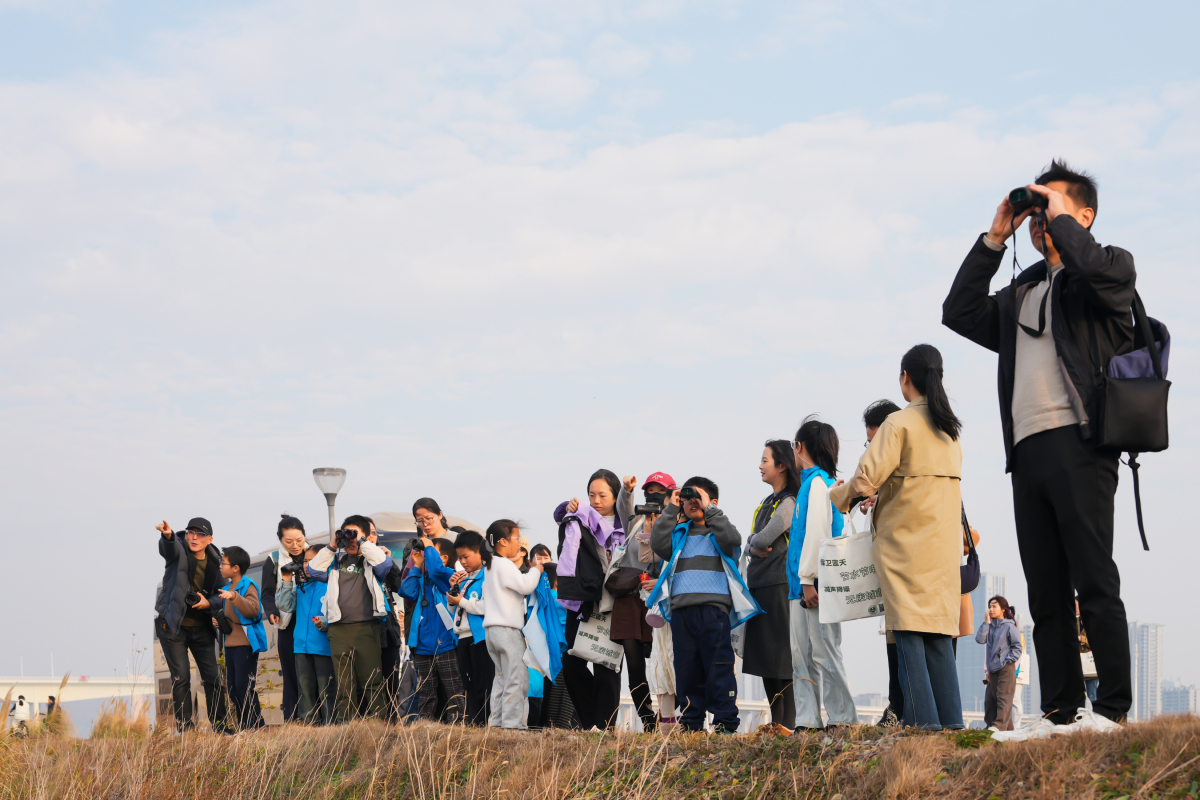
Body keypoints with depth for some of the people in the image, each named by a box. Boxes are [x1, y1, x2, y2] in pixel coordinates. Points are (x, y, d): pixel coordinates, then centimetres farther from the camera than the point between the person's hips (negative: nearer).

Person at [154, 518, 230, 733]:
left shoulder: (214, 562, 4)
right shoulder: (179, 551, -7)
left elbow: (219, 595, 12)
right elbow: (169, 548, -32)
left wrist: (209, 604, -11)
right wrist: (167, 536, -56)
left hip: (202, 627, 4)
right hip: (174, 626, -4)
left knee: (212, 677, 4)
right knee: (181, 677, -6)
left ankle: (219, 726, 12)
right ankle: (184, 727, -1)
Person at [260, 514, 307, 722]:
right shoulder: (273, 561, 4)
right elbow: (267, 594, 4)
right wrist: (272, 612, -14)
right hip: (288, 627, 0)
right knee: (292, 676, 2)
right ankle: (290, 721, 6)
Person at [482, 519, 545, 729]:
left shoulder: (490, 566, 19)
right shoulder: (505, 564, -12)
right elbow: (525, 585, -20)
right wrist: (536, 570, -3)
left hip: (492, 628, 10)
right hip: (507, 629, -10)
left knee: (502, 678, 14)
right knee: (516, 680, -9)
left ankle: (497, 722, 13)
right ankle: (513, 724, -12)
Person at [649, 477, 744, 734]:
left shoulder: (718, 530, 12)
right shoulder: (679, 533, 22)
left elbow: (732, 540, -11)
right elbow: (658, 544, 5)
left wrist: (708, 509, -5)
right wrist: (671, 509, 5)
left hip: (713, 608, -4)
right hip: (681, 609, 4)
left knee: (718, 666, -7)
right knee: (686, 668, 5)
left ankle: (725, 722, -5)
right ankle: (690, 721, 11)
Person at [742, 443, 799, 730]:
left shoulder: (789, 503, -10)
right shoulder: (768, 502, 18)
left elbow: (763, 539, -18)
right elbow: (751, 542, 14)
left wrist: (755, 543, 4)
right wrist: (754, 547, -8)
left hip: (778, 586, -9)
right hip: (759, 586, 9)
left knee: (781, 657, -9)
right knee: (764, 658, 9)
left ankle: (788, 724, -8)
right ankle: (776, 723, 13)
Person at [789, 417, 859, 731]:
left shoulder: (818, 482, -7)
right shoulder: (809, 482, 21)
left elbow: (817, 532, -15)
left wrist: (808, 579, -18)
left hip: (815, 584, -9)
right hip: (801, 585, 9)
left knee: (824, 652, -8)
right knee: (801, 656, 7)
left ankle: (843, 718, -5)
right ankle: (808, 722, 8)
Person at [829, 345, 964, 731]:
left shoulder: (900, 423, -7)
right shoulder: (950, 430, 15)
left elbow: (867, 477, -13)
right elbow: (928, 483, 14)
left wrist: (838, 494, 6)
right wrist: (880, 491, 15)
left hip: (906, 540, -7)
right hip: (945, 541, 7)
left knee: (909, 631, -7)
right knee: (938, 632, 6)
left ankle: (923, 719, -13)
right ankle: (951, 721, 1)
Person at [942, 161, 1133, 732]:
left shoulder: (1112, 267, 8)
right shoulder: (1021, 293, 26)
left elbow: (1095, 267, -15)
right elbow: (960, 313, 17)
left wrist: (1059, 217, 1)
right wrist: (995, 237, 16)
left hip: (1078, 443, -6)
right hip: (1027, 450, 7)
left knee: (1094, 582, -10)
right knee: (1046, 594, 4)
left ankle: (1112, 709, -8)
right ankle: (1060, 714, 5)